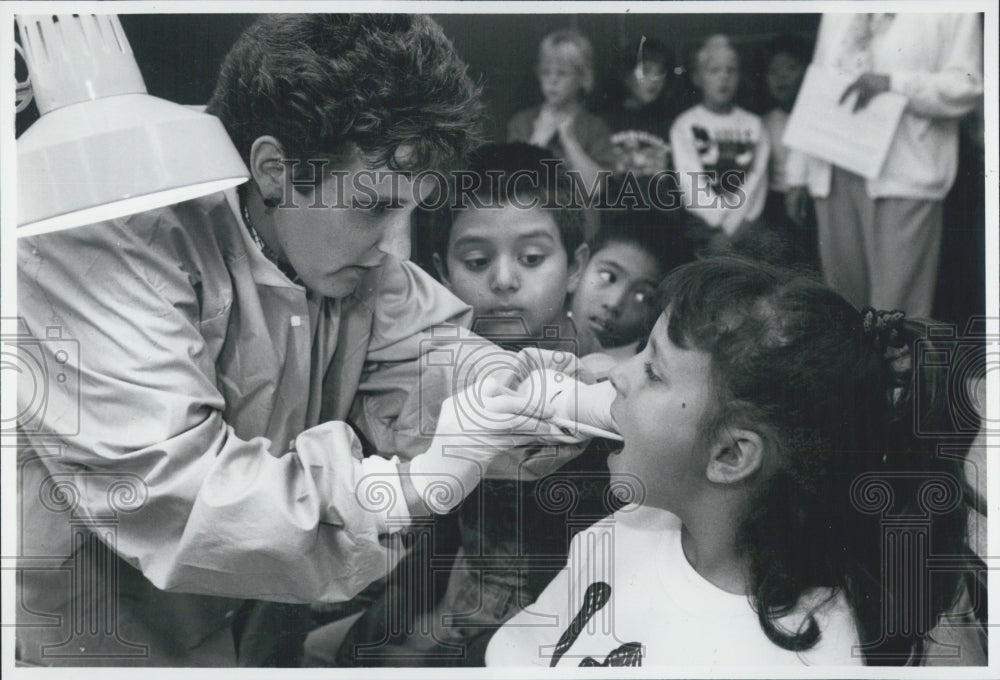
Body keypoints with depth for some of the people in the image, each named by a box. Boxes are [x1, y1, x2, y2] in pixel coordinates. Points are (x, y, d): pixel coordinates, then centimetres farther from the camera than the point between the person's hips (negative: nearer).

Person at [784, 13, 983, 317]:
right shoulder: (836, 15, 20)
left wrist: (892, 84, -18)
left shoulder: (948, 14, 3)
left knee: (896, 307, -10)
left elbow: (965, 85, -5)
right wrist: (799, 172, 17)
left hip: (903, 177, -5)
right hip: (833, 175, 5)